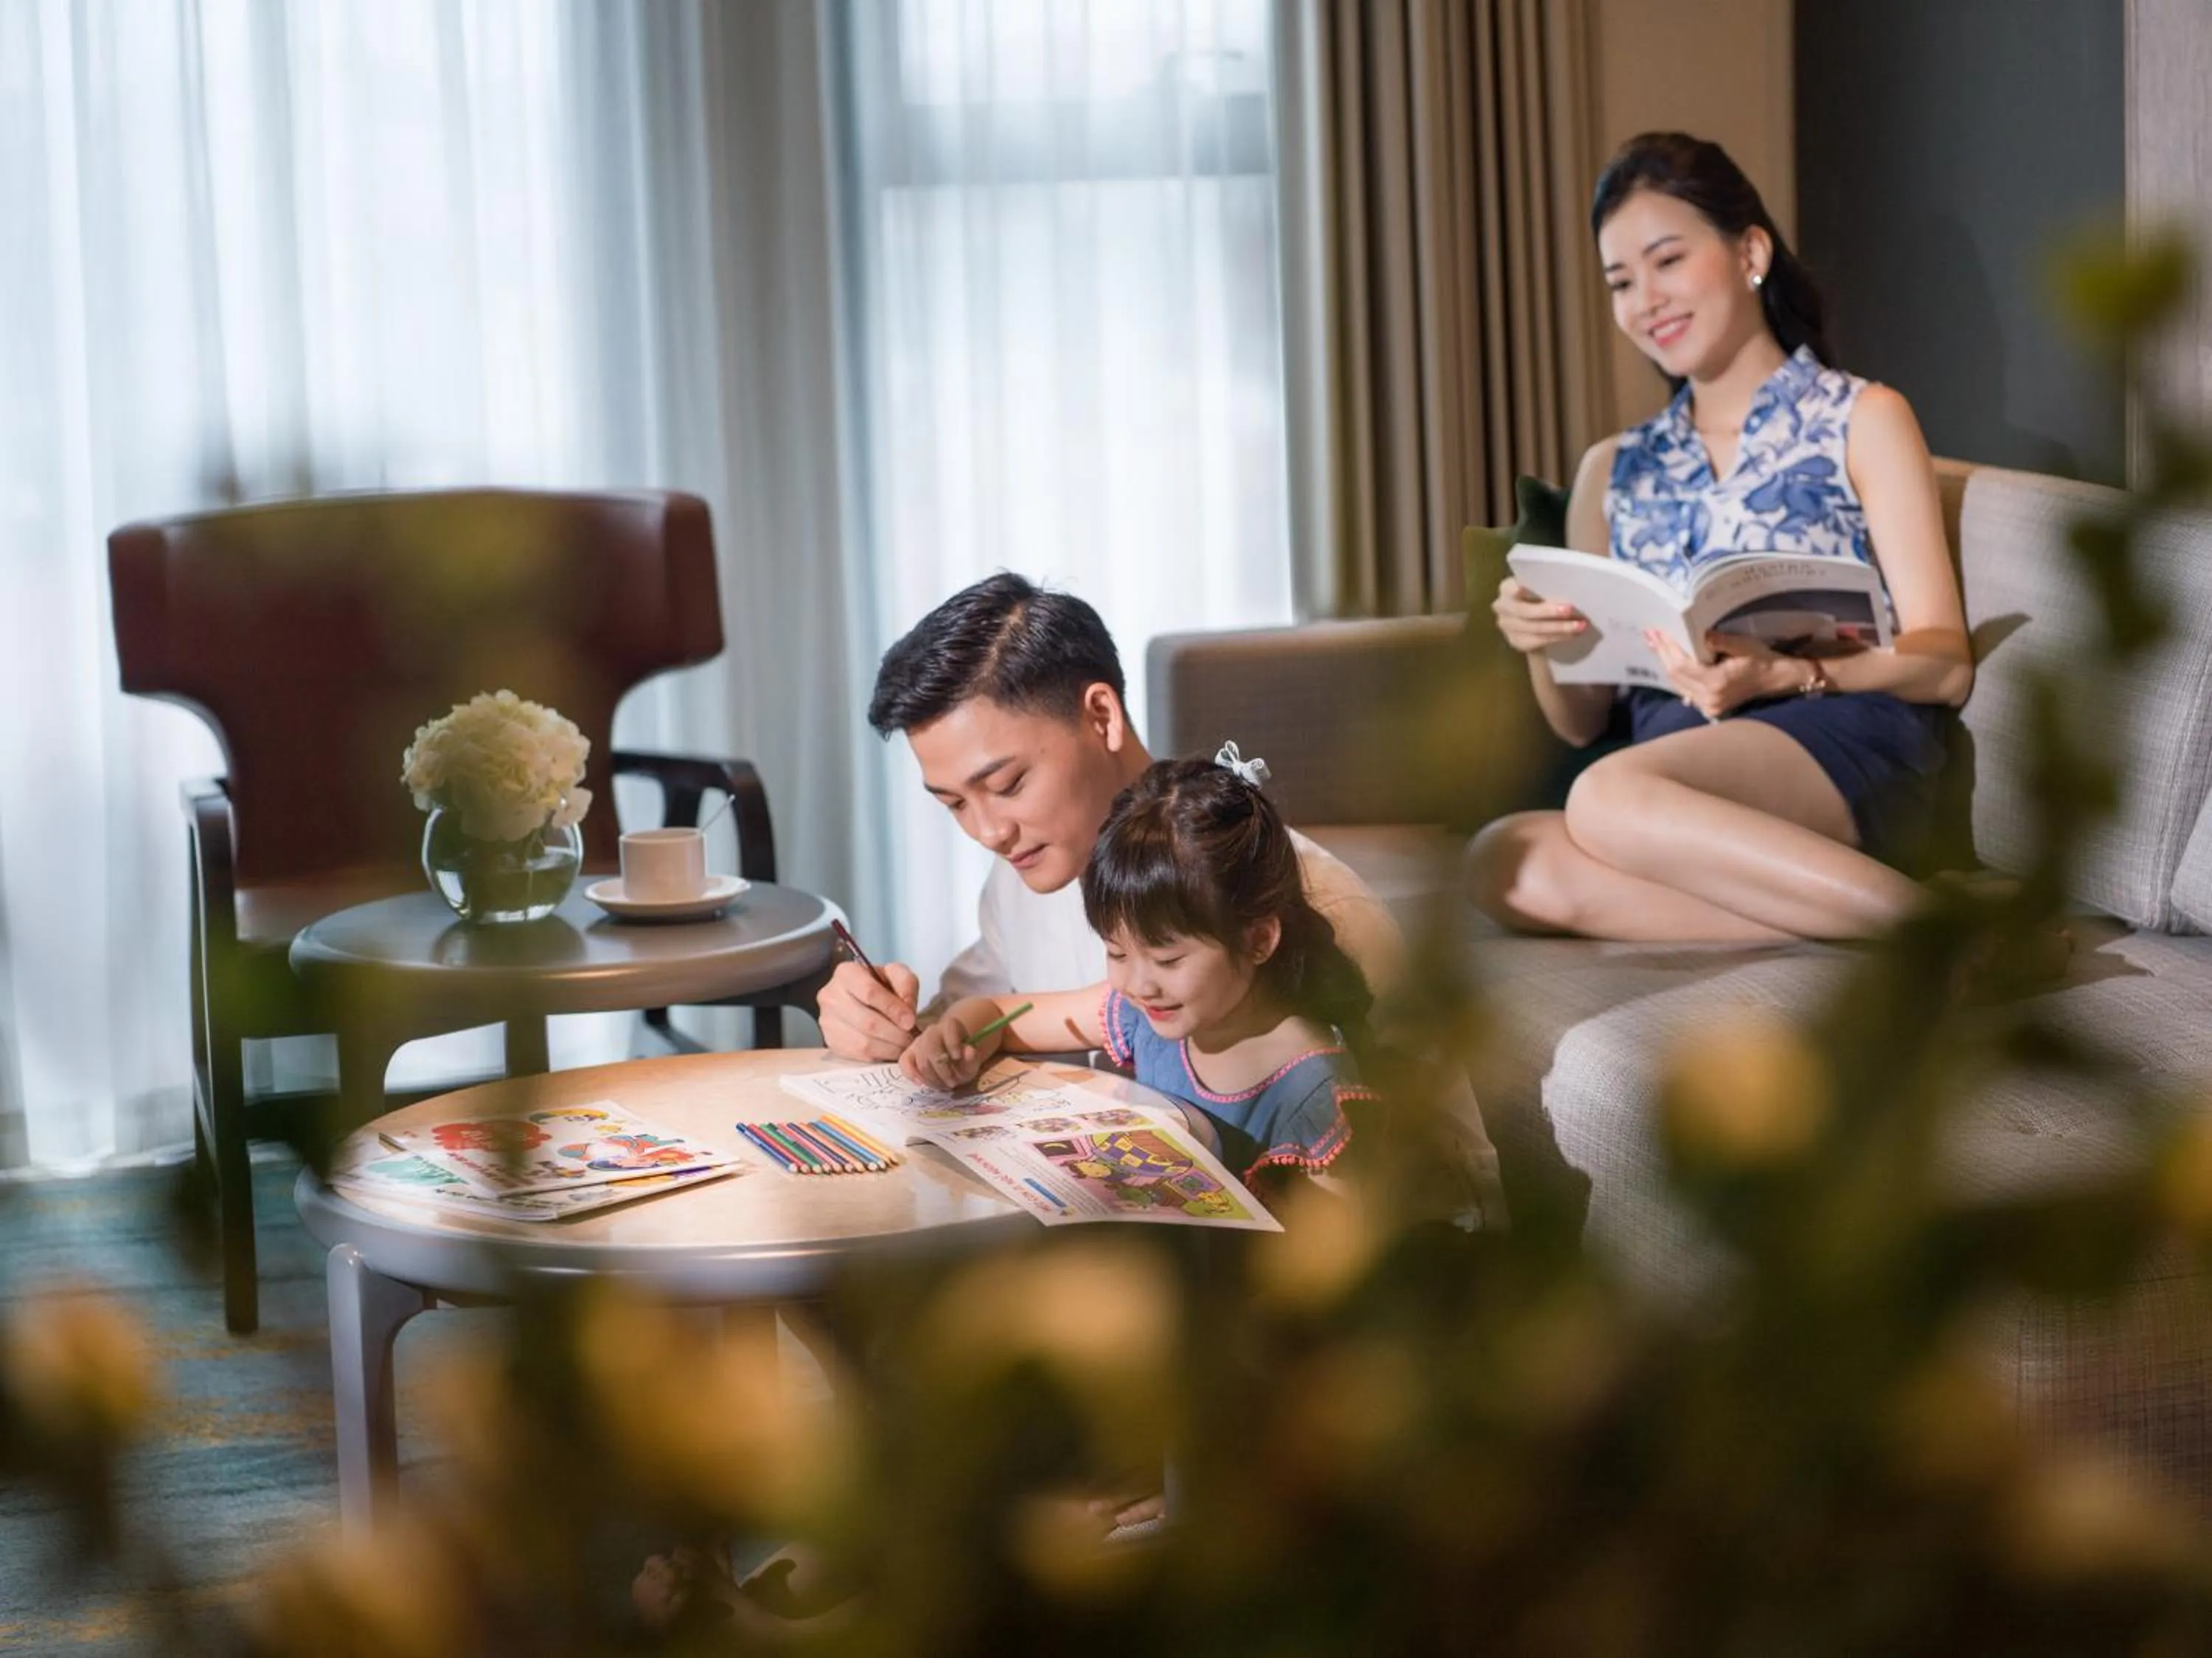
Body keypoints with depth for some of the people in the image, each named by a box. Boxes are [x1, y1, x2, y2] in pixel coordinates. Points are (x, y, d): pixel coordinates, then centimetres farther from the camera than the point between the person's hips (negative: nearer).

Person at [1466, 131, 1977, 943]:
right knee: (1506, 861, -31)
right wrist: (1541, 645, 0)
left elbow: (1945, 664, 1)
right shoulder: (1614, 471, 26)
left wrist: (1782, 674, -17)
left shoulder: (1863, 420, 12)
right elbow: (1580, 720, 23)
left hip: (1845, 746, -5)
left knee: (1611, 799, -37)